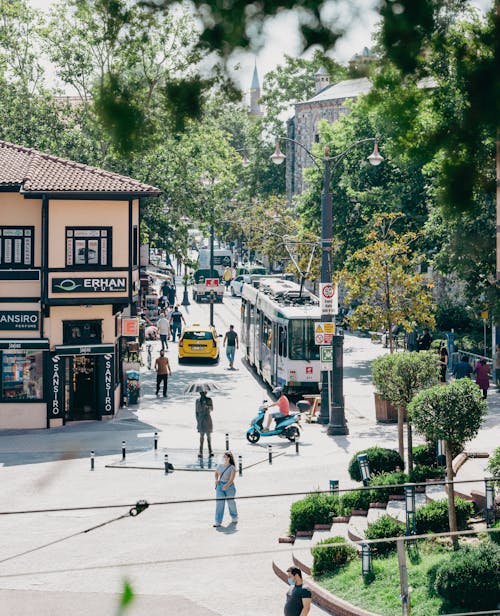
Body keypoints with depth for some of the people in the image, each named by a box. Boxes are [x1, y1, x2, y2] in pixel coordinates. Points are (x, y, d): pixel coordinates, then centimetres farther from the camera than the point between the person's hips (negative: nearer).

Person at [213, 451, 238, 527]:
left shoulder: (232, 468, -7)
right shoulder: (220, 466, 7)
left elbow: (231, 479, -17)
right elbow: (216, 473, 28)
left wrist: (226, 486, -34)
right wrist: (216, 480, 7)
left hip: (229, 486, -3)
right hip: (220, 486, 3)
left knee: (231, 502, 8)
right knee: (219, 503, -5)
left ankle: (234, 517, 34)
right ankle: (218, 521, -6)